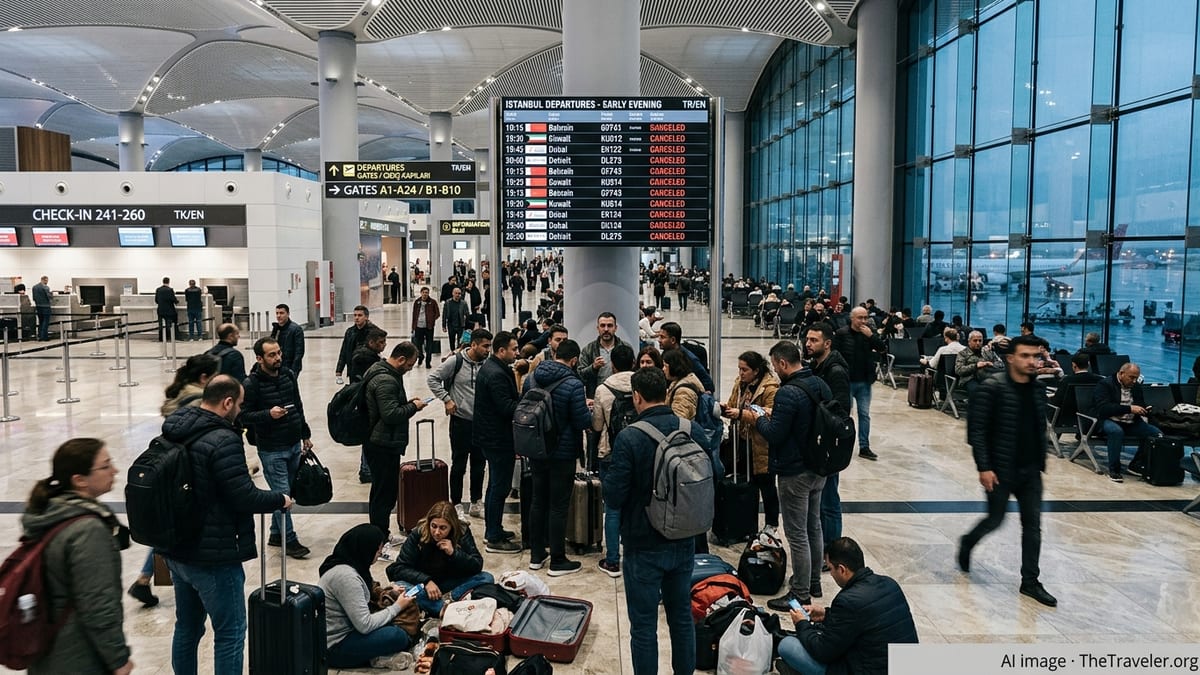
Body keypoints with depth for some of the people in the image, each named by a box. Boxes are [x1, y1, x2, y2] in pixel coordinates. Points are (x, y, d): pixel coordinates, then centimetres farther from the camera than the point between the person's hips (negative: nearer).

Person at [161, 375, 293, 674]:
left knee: (187, 627, 21)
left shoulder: (173, 431, 3)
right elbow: (245, 498, -23)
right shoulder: (223, 440, -23)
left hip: (177, 551, 9)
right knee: (230, 633, 4)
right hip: (213, 557, -8)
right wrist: (280, 499, -6)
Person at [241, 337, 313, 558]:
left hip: (294, 445, 7)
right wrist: (268, 414, -29)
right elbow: (243, 416, -14)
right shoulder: (251, 384, -14)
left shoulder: (288, 375, 6)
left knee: (284, 492, 15)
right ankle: (289, 540, 9)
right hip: (271, 450, -6)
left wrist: (305, 435, 18)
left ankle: (276, 534, 29)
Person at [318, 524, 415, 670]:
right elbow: (365, 625, -26)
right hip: (333, 648, -10)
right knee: (397, 637, -21)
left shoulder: (345, 563, 3)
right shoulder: (345, 576, -27)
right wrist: (397, 607, -14)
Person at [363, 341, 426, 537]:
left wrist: (407, 402, 10)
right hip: (384, 446, -11)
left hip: (382, 443, 11)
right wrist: (413, 407, -14)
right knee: (384, 493, -3)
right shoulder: (385, 381, -22)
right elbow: (391, 414, -27)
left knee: (383, 492, 19)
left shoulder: (385, 373, 13)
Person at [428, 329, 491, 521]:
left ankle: (476, 504, 27)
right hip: (461, 420, -4)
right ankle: (456, 505, 18)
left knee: (479, 464, 13)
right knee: (459, 465, 6)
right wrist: (446, 399, -10)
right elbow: (432, 379, -6)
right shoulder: (456, 361, -12)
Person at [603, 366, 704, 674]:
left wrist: (608, 483, 1)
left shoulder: (629, 437, -21)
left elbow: (613, 497, -19)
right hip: (683, 542, 5)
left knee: (644, 625, 8)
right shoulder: (693, 430, -6)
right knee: (682, 616, 21)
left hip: (644, 545, -5)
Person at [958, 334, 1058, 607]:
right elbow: (976, 430, -17)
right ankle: (967, 543, 38)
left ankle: (1030, 581, 17)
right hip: (1000, 470, -6)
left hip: (1030, 471, 6)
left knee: (1033, 525, 7)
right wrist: (984, 467, -20)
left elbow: (1041, 428, 14)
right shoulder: (991, 388, -16)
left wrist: (1041, 460, 12)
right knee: (995, 519, 8)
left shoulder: (1038, 389, 4)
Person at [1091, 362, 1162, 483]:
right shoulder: (1104, 384, -8)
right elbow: (1104, 408, -21)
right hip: (1109, 421, -6)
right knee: (1116, 431, -38)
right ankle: (1113, 470, -24)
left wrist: (1146, 411, -6)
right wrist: (1129, 408, -28)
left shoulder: (1136, 387, 13)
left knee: (1156, 432, -14)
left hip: (1130, 423, 7)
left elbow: (1141, 406, 19)